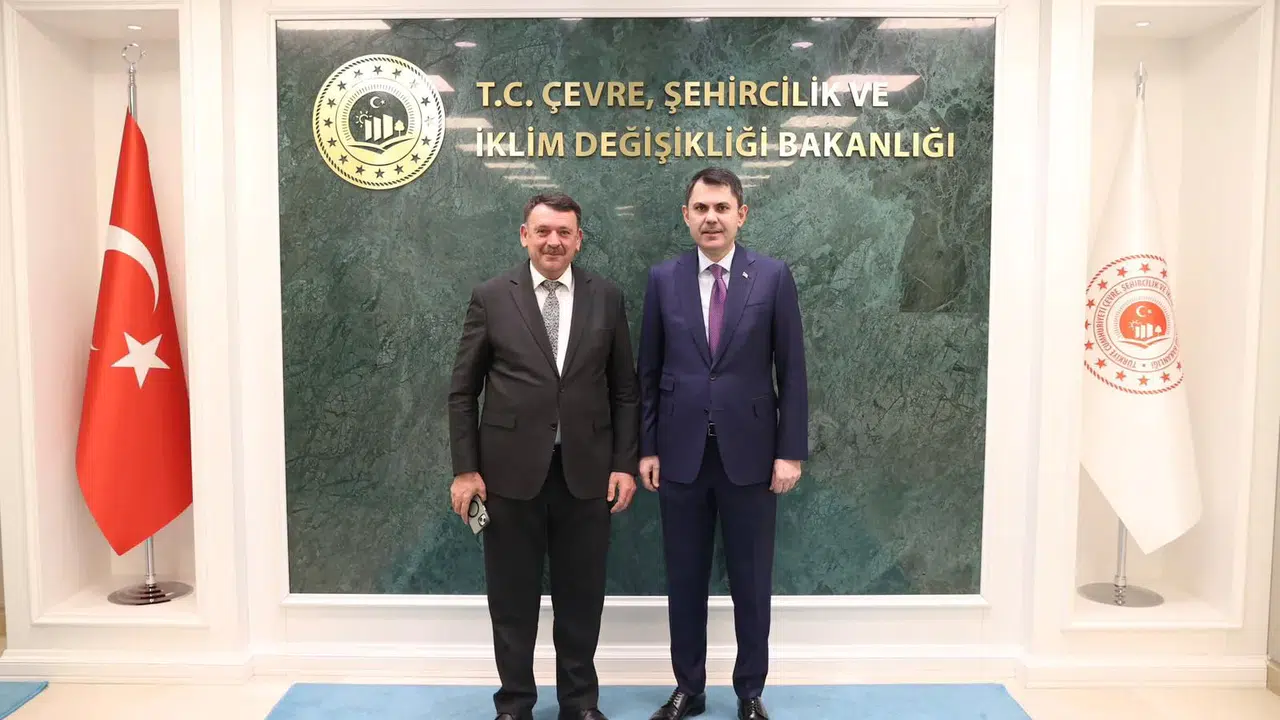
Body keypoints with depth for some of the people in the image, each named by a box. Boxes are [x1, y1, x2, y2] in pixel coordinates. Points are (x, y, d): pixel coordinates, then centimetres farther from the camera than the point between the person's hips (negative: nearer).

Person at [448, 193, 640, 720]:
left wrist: (625, 463, 0)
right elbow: (462, 391, 1)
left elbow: (624, 390, 6)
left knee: (581, 596, 12)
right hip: (511, 469, -1)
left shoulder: (606, 297, 3)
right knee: (512, 597, 11)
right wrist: (465, 469, -4)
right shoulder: (491, 297, -1)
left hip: (586, 470, 1)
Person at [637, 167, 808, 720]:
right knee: (684, 580, 11)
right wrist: (647, 447, 2)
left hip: (749, 453, -1)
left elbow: (792, 370, -2)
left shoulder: (773, 276, -2)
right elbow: (649, 372, 5)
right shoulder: (663, 279, 2)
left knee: (751, 582, 10)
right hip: (681, 453, 1)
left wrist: (791, 451, -5)